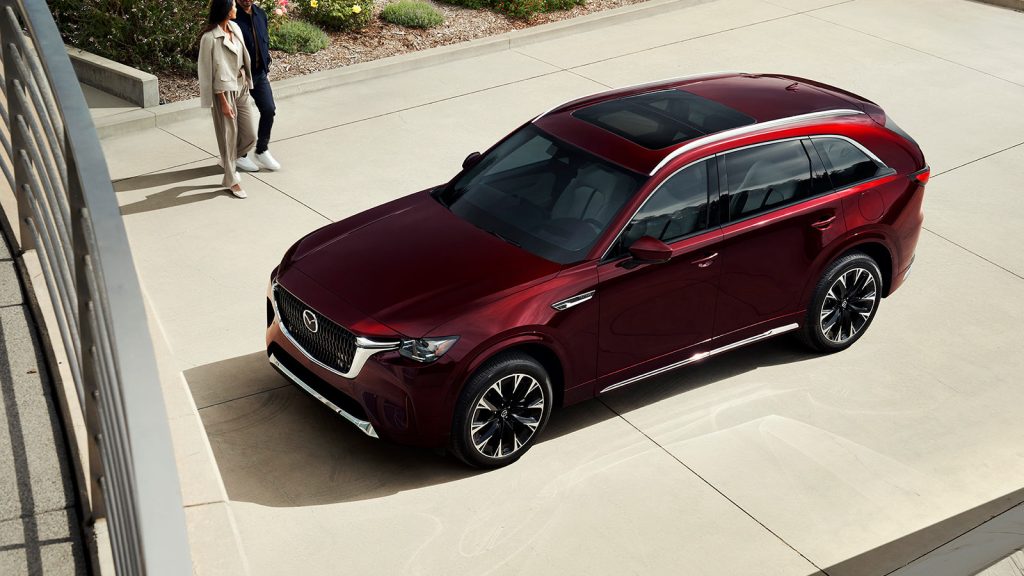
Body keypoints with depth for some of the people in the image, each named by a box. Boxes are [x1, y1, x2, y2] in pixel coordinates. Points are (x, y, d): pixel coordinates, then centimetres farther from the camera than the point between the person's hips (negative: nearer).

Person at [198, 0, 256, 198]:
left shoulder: (235, 28, 3)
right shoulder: (210, 38, -20)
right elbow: (214, 73, -17)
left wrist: (246, 82, 15)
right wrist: (223, 102, -16)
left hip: (241, 88, 7)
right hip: (224, 91, -7)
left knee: (250, 136, 10)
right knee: (229, 136, 4)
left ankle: (227, 160, 37)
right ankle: (232, 180, 18)